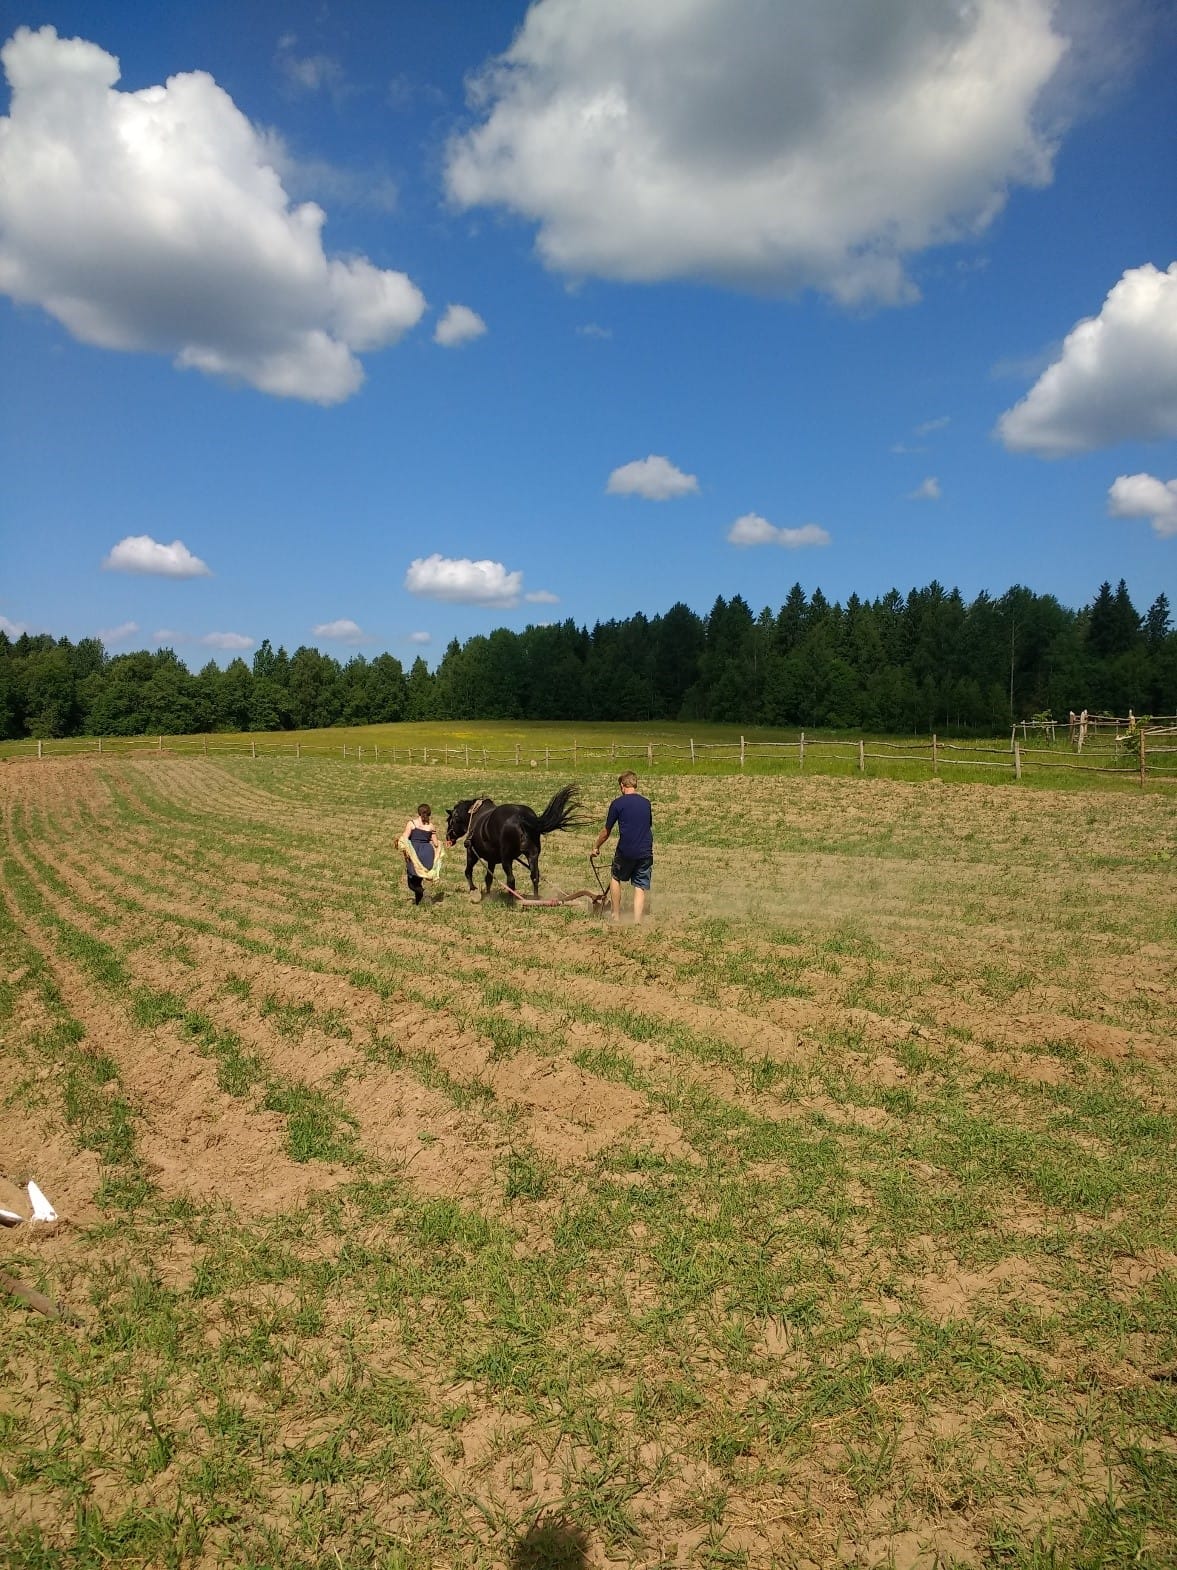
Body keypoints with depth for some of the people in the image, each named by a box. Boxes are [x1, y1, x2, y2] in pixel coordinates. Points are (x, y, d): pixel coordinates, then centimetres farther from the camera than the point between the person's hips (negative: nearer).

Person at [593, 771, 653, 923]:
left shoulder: (617, 803, -3)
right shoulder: (646, 803, 9)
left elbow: (606, 831, 4)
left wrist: (596, 847, 20)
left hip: (625, 852, -2)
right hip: (646, 852, 3)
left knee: (615, 878, 21)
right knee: (640, 887, 7)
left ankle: (616, 916, 23)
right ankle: (637, 922, -2)